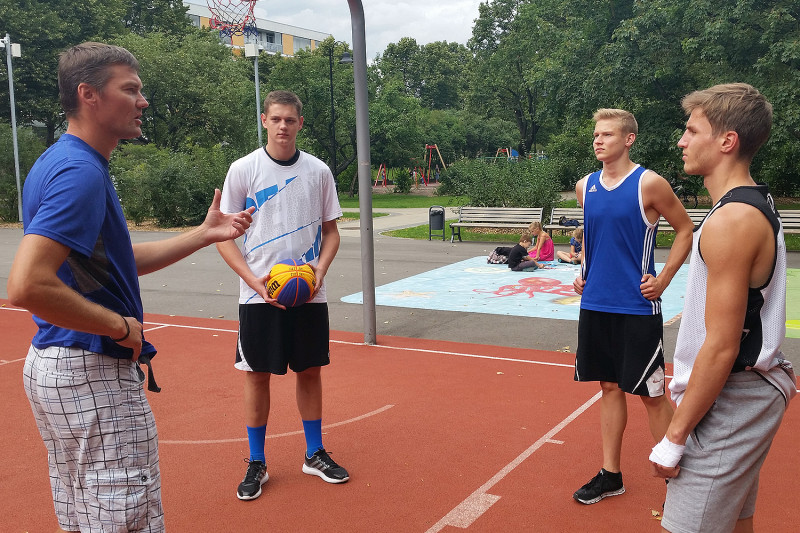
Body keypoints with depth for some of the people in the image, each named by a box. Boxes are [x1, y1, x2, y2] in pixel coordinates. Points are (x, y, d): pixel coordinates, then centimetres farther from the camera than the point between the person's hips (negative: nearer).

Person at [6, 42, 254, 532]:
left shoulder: (63, 163, 12)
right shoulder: (81, 171, -20)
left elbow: (121, 260, 18)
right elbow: (27, 286, -31)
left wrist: (205, 233, 15)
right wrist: (121, 326, -20)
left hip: (53, 364, 11)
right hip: (93, 374, -11)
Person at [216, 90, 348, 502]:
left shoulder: (318, 171, 4)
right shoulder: (243, 169, -3)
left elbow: (330, 231, 10)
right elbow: (224, 236, -3)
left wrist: (320, 269, -9)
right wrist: (254, 280, -16)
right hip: (259, 295, -2)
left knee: (310, 371, 10)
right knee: (257, 374, 4)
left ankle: (314, 454, 26)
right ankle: (256, 463, 19)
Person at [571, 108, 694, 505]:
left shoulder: (649, 183, -9)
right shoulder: (585, 187, 7)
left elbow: (685, 230, -1)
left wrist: (664, 279, -8)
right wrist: (583, 273, 10)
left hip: (637, 308, -5)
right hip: (595, 305, 5)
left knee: (650, 393, 2)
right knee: (609, 386, 13)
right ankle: (611, 475, 24)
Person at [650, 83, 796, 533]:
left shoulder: (731, 222, -22)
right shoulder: (758, 206, 10)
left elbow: (721, 347, -24)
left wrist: (675, 437, -18)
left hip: (728, 405, -10)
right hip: (751, 393, 10)